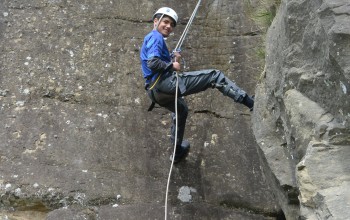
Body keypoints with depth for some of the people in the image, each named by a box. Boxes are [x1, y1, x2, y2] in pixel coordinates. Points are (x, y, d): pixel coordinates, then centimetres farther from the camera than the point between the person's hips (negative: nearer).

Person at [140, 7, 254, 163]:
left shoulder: (148, 40, 26)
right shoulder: (156, 37, -4)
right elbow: (153, 63, -21)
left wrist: (172, 59, 10)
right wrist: (172, 65, -8)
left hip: (156, 92, 11)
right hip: (166, 82, -11)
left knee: (181, 110, 40)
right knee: (215, 76, -9)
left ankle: (178, 151, 52)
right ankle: (251, 103, -19)